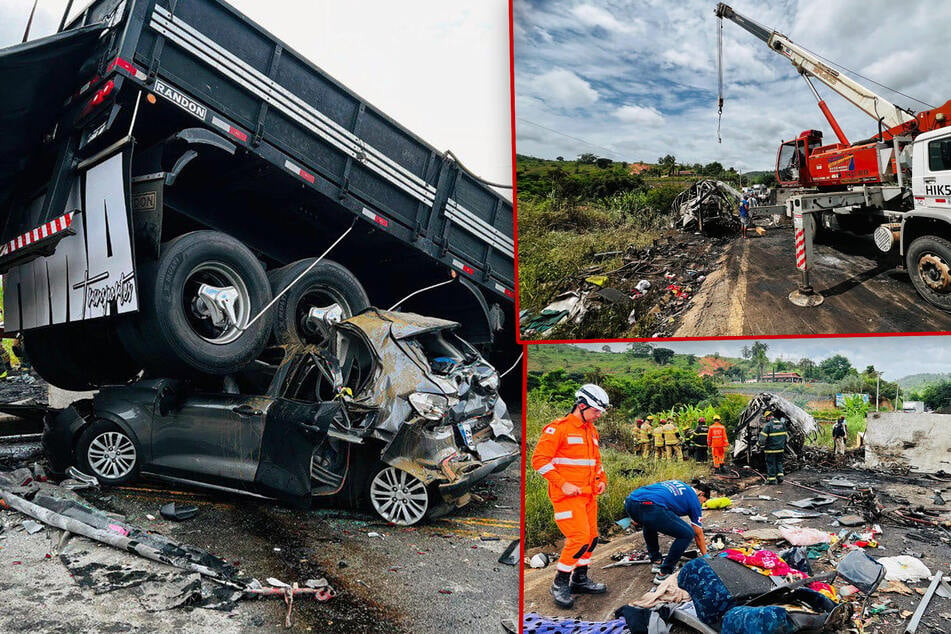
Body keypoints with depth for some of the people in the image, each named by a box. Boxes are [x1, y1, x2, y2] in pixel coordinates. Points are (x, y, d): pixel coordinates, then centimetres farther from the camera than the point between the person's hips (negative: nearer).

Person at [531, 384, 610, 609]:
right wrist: (563, 484, -19)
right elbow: (539, 460, -16)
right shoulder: (558, 428, -11)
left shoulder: (591, 431, 16)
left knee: (591, 537, 11)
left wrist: (602, 480, 11)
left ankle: (579, 580, 28)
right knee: (579, 538, -14)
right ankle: (560, 584, 1)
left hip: (588, 495, 9)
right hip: (567, 495, -8)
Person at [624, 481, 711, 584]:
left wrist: (638, 518, 34)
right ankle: (664, 574, 13)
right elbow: (698, 534, 25)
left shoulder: (677, 484, 36)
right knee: (687, 534, 9)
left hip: (630, 502, 8)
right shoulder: (694, 499, 19)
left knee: (649, 525, 40)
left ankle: (656, 561, 39)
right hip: (650, 508, -8)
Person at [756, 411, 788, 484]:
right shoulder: (781, 424, 7)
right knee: (779, 462, 19)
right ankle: (780, 476, 11)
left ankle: (771, 479, 7)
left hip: (771, 448, -6)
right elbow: (785, 435, 15)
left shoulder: (768, 425, -15)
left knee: (771, 463, 3)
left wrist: (759, 445, -3)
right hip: (780, 448, 6)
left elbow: (762, 437, -16)